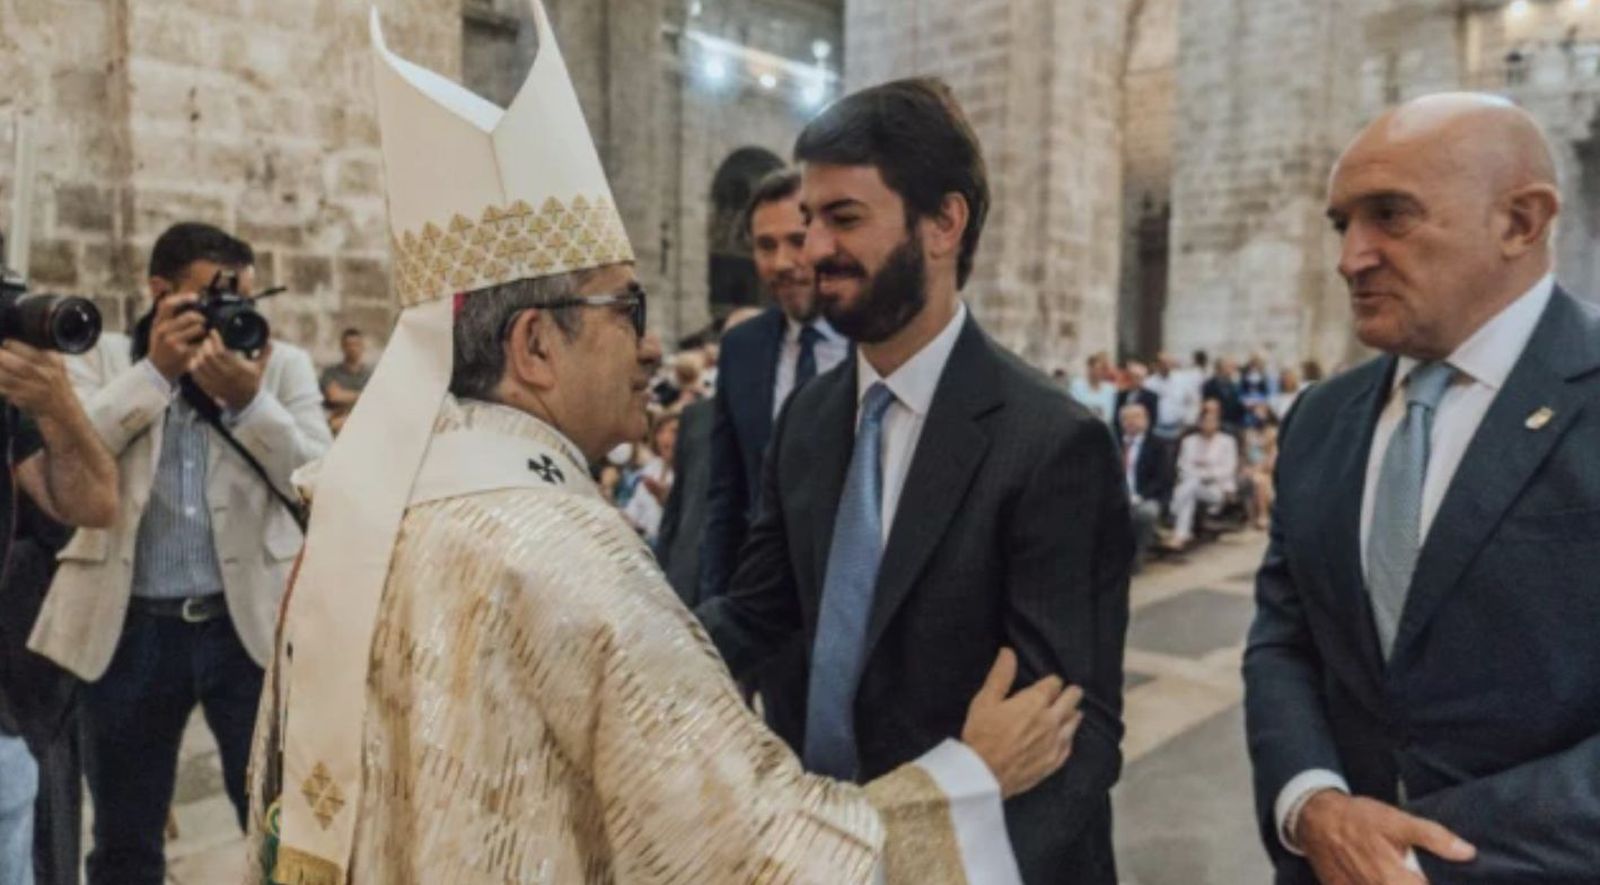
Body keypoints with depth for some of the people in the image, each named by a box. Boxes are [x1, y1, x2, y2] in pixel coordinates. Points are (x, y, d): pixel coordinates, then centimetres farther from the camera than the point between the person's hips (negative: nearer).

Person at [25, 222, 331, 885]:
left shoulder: (283, 364, 5)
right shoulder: (104, 359, 7)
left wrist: (249, 401, -17)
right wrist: (155, 371, -13)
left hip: (250, 621, 0)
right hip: (129, 625, 1)